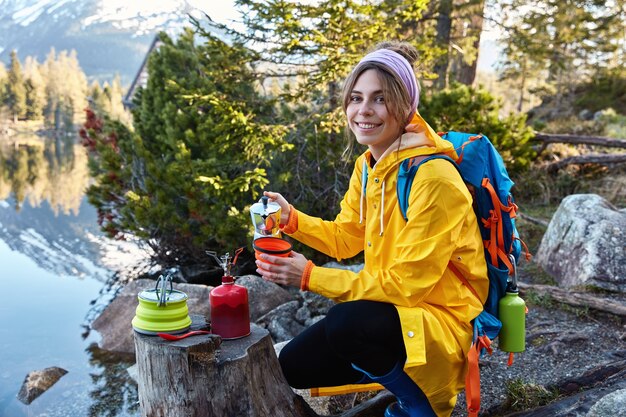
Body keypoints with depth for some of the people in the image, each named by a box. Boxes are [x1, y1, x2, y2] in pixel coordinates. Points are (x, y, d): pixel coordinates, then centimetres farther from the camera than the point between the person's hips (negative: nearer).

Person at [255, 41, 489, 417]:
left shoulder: (434, 178, -25)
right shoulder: (369, 165, 2)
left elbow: (407, 283, -24)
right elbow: (345, 238, 13)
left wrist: (312, 277, -24)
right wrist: (291, 218, -4)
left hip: (443, 321, -8)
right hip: (394, 309, 8)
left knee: (348, 322, -35)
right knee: (294, 365, 6)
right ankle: (402, 377, 19)